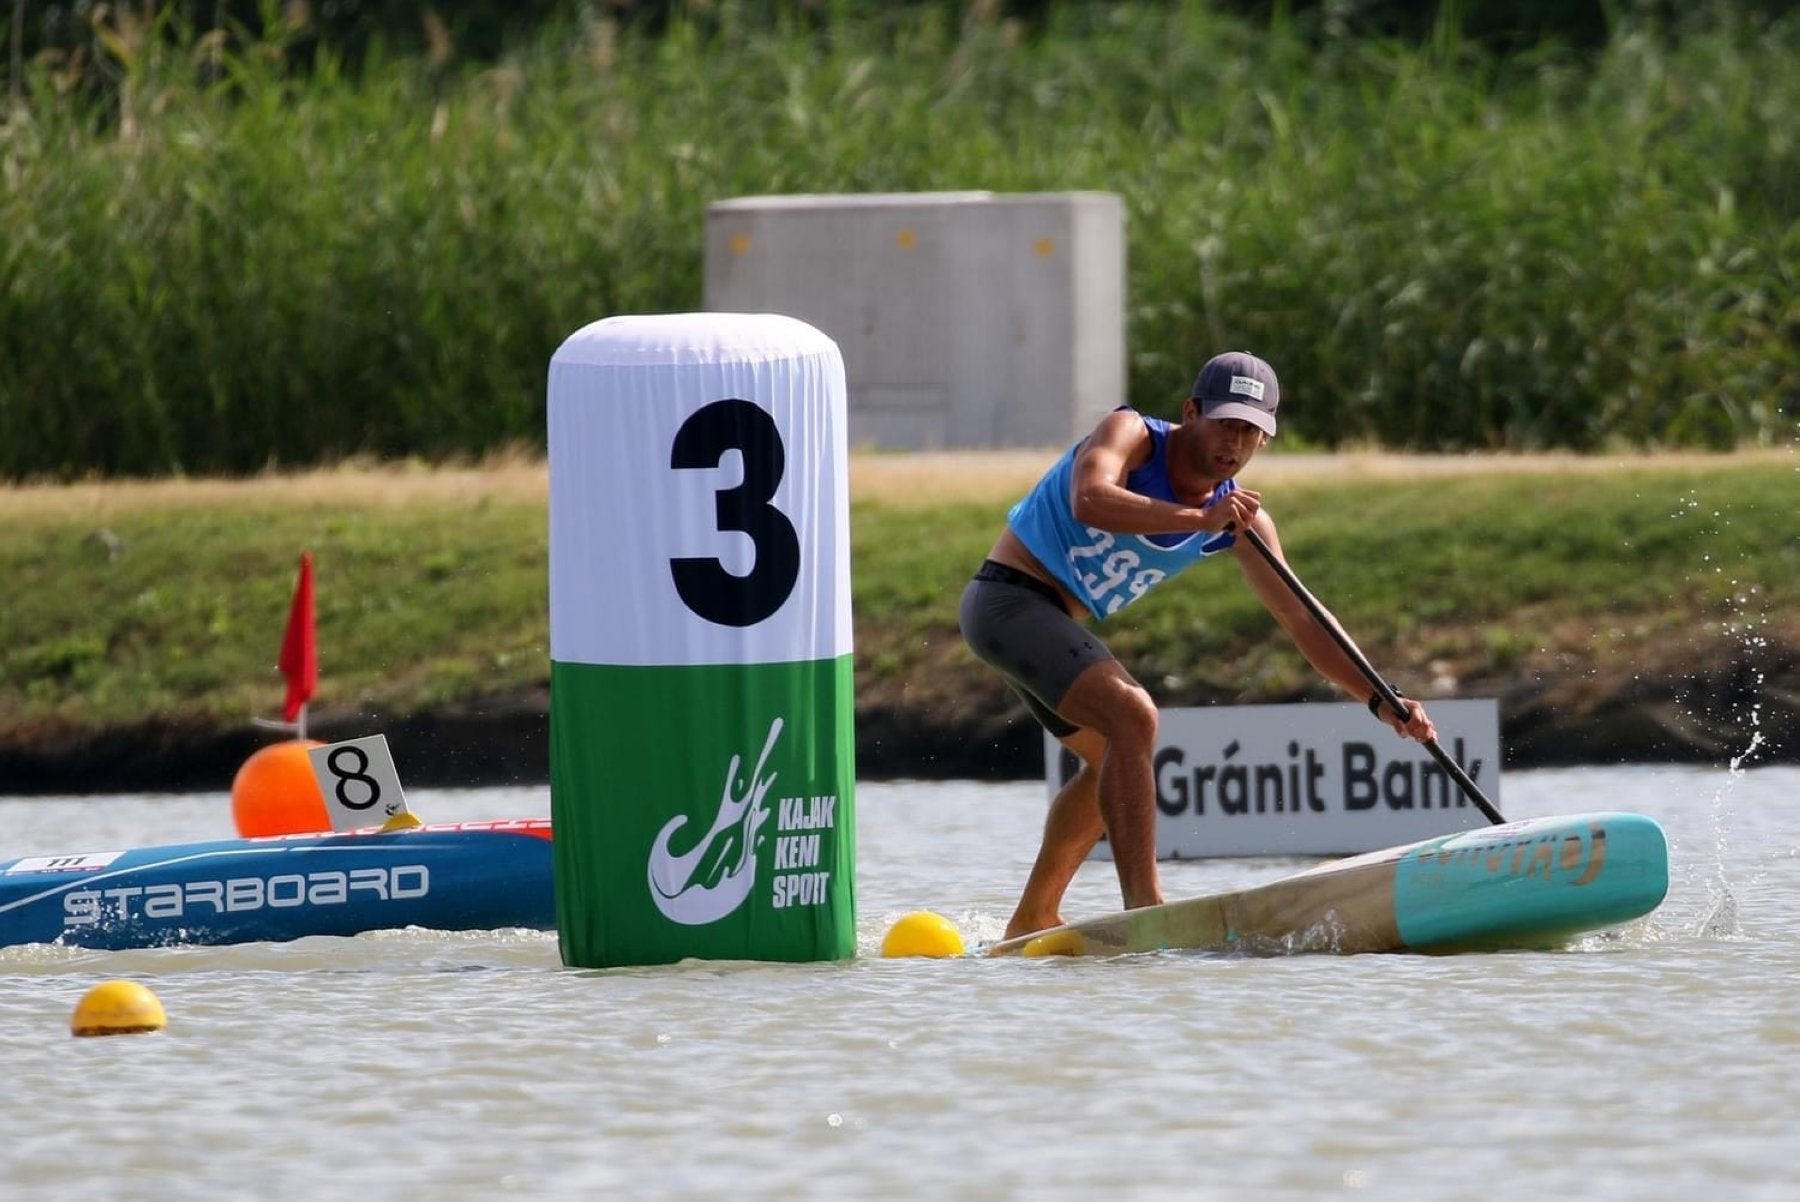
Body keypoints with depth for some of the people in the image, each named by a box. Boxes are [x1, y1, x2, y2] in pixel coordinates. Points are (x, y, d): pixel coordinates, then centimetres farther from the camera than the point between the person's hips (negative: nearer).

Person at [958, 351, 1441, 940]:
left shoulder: (1240, 518, 3)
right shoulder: (1131, 433, -15)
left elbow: (1301, 619, 2)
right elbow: (1091, 502, -37)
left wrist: (1379, 701, -8)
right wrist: (1199, 520, -45)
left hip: (1051, 624, 10)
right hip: (1009, 598, -10)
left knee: (1111, 752, 26)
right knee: (1132, 716, -26)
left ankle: (1032, 922, 38)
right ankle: (1144, 908, -33)